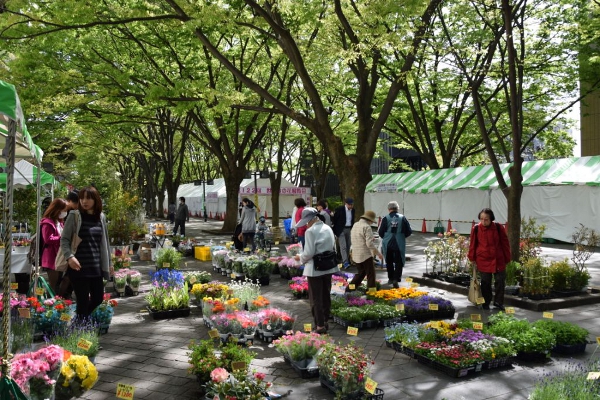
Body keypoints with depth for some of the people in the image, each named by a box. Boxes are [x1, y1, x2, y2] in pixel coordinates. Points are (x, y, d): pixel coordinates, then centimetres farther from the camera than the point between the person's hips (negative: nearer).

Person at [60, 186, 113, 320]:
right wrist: (69, 256, -22)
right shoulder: (74, 216, -3)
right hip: (79, 267, -5)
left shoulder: (101, 217, 10)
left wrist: (109, 263, 18)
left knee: (98, 299, 9)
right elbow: (64, 239, -5)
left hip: (96, 267, 5)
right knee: (83, 302, 0)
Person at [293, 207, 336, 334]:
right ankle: (325, 321, 27)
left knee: (316, 298, 2)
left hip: (315, 269, -8)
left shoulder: (311, 231, -17)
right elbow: (333, 248, 13)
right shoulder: (328, 228, 7)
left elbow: (309, 253, -19)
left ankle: (320, 326, 6)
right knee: (326, 296, 16)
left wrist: (300, 257, -2)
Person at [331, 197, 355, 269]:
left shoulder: (352, 210, 5)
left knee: (348, 246, 6)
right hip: (341, 230, -6)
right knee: (343, 246, -13)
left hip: (349, 230, 6)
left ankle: (345, 260, 16)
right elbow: (334, 219, -6)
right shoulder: (339, 209, -11)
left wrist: (352, 229, 14)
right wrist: (335, 230, -5)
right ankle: (345, 263, -18)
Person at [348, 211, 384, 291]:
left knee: (361, 273, 20)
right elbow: (370, 244, -21)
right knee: (371, 275, 2)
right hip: (365, 255, -8)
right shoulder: (367, 227, -15)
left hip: (356, 255, 8)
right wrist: (378, 253, -12)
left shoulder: (355, 225, 10)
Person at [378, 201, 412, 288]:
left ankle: (390, 278, 25)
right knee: (399, 262, 5)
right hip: (399, 244, -1)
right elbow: (409, 231, -4)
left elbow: (380, 232, -7)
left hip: (388, 244, 1)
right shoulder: (402, 218, -6)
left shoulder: (386, 218, -8)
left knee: (389, 261, 17)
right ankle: (396, 279, -9)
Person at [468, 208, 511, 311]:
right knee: (485, 282, 8)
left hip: (498, 260, 0)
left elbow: (505, 243, 1)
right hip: (483, 260, 0)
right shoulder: (476, 229, -6)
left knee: (500, 281, 5)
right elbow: (473, 244, 3)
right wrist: (472, 258, 5)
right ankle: (486, 303, 22)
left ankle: (498, 302, 21)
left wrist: (507, 258, 2)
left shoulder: (499, 228, -7)